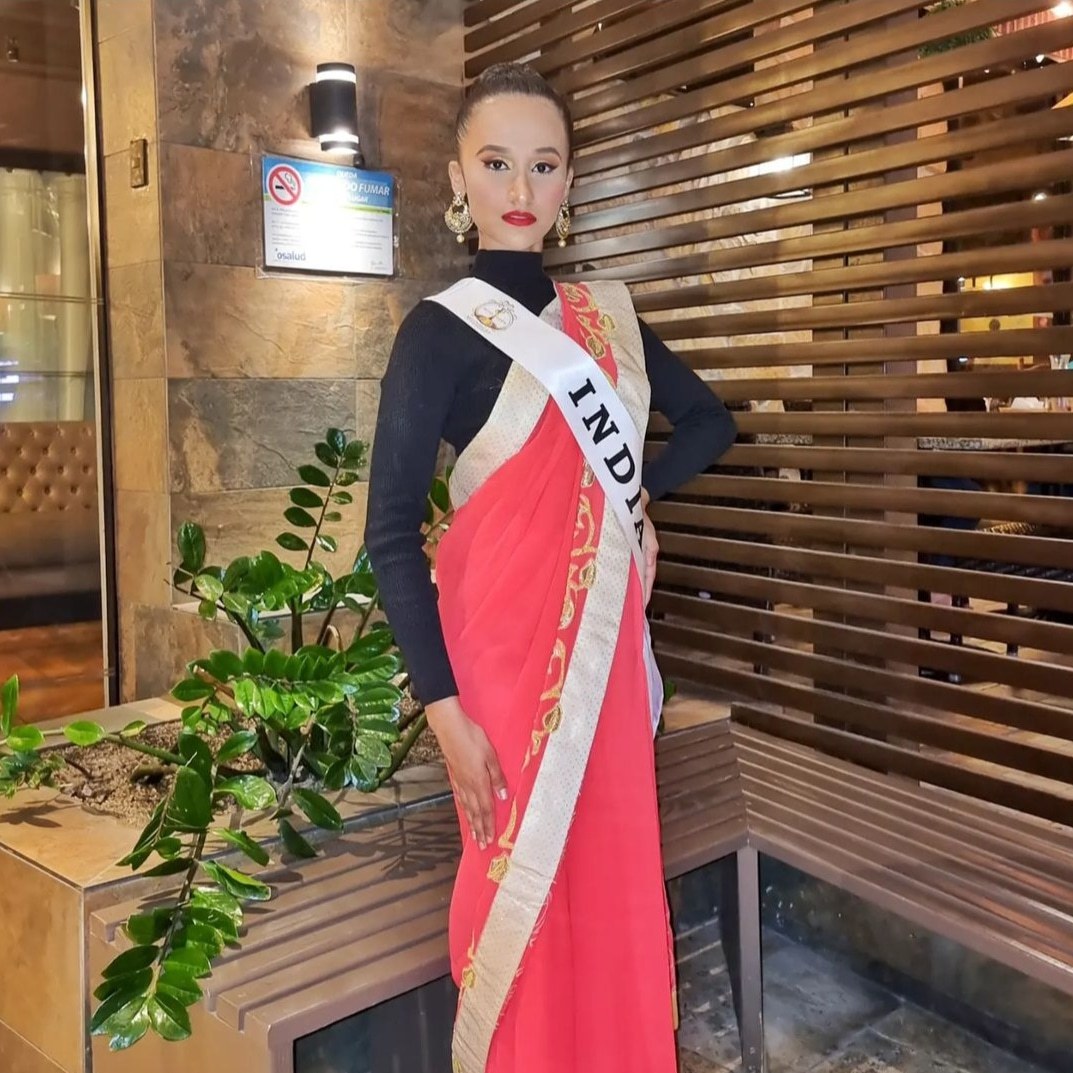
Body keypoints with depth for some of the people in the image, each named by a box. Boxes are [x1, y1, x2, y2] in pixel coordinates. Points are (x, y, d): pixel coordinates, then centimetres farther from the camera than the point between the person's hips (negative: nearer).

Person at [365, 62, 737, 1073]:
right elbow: (390, 532, -12)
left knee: (616, 884, 13)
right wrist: (446, 713, -17)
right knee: (526, 888, 5)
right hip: (509, 638, -5)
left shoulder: (608, 316, 9)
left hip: (604, 639, 5)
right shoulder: (440, 328, -7)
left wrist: (634, 489, 4)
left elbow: (709, 420, 22)